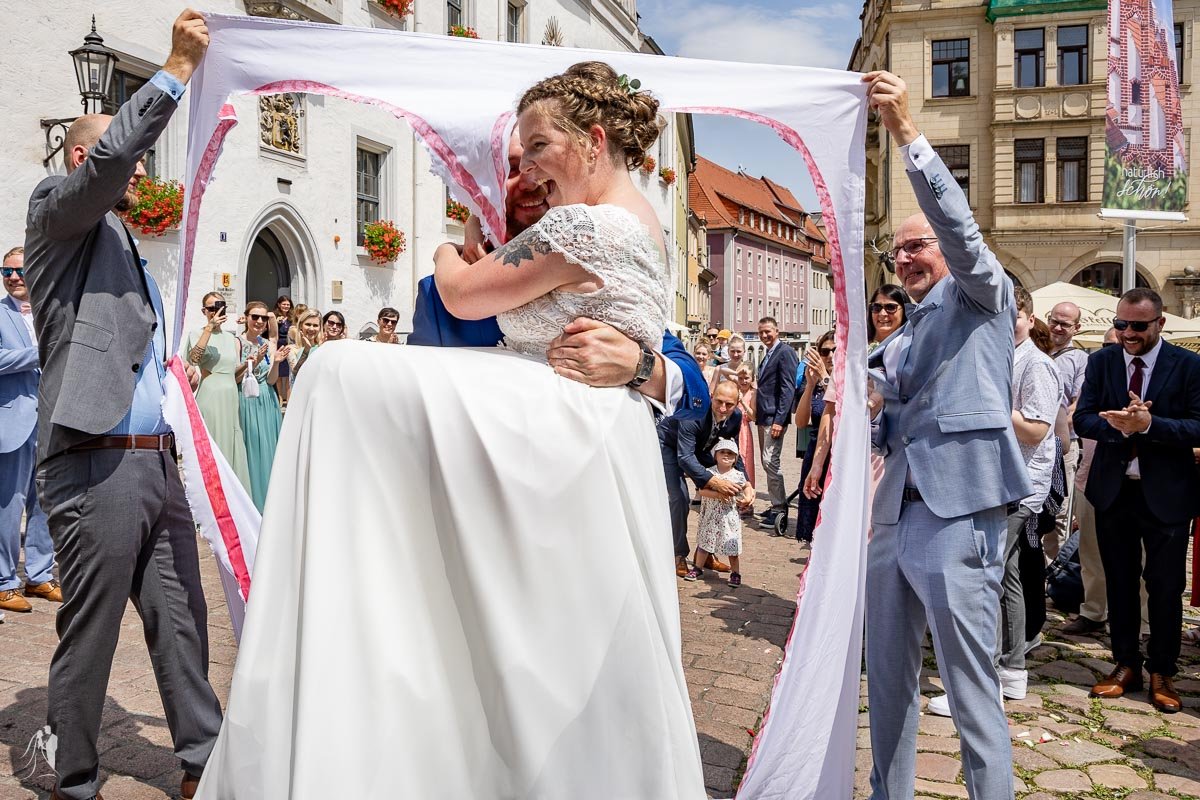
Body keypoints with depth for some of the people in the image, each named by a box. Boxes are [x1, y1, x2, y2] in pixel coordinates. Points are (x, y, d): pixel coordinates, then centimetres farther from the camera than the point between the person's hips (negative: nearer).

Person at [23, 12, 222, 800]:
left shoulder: (131, 250, 24)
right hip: (96, 465, -7)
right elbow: (109, 155, -18)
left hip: (159, 463, 8)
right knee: (88, 638, 2)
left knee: (182, 625, 11)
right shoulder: (56, 212, 3)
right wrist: (177, 70, -14)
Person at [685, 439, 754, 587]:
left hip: (730, 517, -1)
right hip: (710, 516, 1)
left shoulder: (738, 475, -4)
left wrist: (748, 498, -4)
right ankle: (698, 569, 27)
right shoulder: (709, 473, -6)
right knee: (704, 543, 12)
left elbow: (747, 486, 14)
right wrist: (717, 494, -26)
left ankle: (736, 574, 17)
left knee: (732, 546, 3)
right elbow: (702, 491, -14)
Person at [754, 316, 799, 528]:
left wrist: (779, 420, -21)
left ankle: (779, 509, -3)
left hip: (775, 417, -10)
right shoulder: (768, 355, 19)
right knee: (766, 462, 13)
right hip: (763, 417, 10)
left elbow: (788, 389, -16)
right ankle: (777, 504, 22)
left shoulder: (785, 352, -10)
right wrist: (757, 413, 14)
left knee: (770, 461, -11)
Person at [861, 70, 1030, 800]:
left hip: (958, 515, -8)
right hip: (895, 515, 8)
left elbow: (960, 225, -15)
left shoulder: (982, 296, 4)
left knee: (972, 687, -4)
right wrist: (866, 414, 2)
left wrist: (906, 131, -22)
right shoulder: (901, 338, 22)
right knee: (889, 676, 15)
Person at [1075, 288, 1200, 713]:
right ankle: (1126, 665, 27)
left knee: (1165, 586, 7)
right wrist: (1117, 425, -22)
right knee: (1120, 582, 13)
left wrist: (1148, 423, -27)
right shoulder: (1101, 362, 3)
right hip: (1113, 489, 3)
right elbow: (1082, 419, -3)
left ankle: (1161, 673, 23)